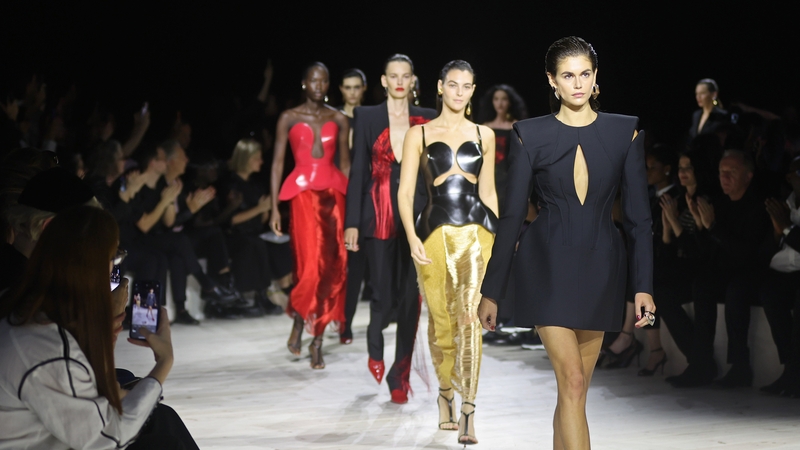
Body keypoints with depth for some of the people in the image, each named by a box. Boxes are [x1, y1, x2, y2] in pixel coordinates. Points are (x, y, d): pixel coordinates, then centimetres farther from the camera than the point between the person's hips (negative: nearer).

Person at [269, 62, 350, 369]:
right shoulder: (289, 119, 5)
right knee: (310, 264, -13)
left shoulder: (339, 120, 11)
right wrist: (274, 208, -3)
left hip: (334, 194, 3)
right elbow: (277, 163, 3)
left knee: (333, 265, -4)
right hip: (302, 193, -2)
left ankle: (317, 340, 6)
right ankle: (299, 323, 14)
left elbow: (345, 163, 13)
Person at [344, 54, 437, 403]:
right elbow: (358, 171, 2)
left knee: (411, 296, -3)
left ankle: (400, 375, 8)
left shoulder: (427, 120, 7)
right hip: (379, 216, -1)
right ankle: (375, 345, 31)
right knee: (383, 295, -3)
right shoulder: (367, 117, 5)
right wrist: (352, 223, -3)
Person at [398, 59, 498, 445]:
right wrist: (412, 238, -12)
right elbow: (405, 191, 0)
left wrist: (498, 237, 13)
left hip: (476, 230, 0)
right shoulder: (419, 135, 5)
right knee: (440, 319, 8)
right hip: (435, 231, 0)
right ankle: (445, 392, 33)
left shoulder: (484, 135, 12)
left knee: (468, 315, -15)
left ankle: (467, 413, -19)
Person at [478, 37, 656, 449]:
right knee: (572, 382, -13)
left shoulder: (625, 132, 3)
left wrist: (643, 285, -3)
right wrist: (491, 291, 1)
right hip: (548, 268, -2)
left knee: (574, 389, 9)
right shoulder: (530, 135, -1)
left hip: (600, 271, 2)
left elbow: (638, 215, 3)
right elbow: (511, 215, 1)